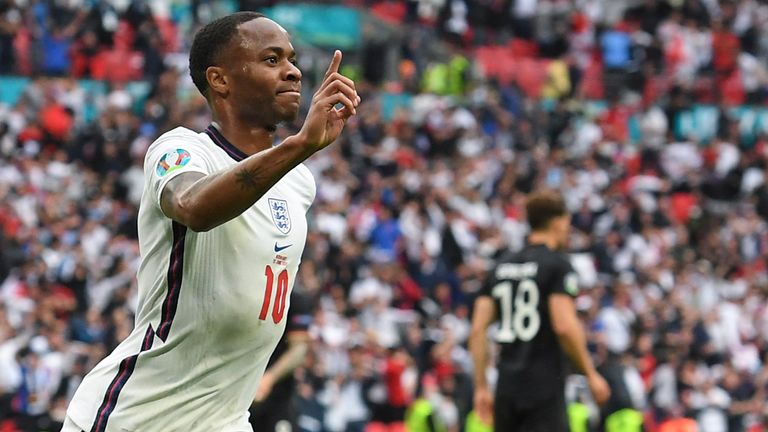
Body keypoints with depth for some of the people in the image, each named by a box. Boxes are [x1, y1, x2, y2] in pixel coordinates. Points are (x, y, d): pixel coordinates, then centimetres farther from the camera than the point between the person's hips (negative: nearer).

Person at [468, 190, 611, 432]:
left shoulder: (502, 266, 14)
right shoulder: (557, 264, -6)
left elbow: (477, 330, 10)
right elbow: (565, 327, -16)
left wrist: (481, 386, 13)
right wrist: (591, 375, -6)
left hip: (507, 386, 7)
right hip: (544, 387, -7)